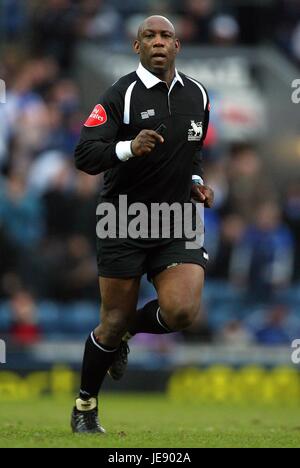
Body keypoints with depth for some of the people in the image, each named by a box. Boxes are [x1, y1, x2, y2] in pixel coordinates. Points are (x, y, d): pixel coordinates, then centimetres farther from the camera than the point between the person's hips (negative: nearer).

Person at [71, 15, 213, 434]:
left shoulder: (196, 95, 8)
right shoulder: (122, 94, -10)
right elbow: (84, 155, -17)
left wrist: (196, 182, 7)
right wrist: (129, 147, -33)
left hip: (178, 224, 4)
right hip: (124, 223, -4)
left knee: (181, 311, -18)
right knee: (115, 321, 1)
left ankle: (124, 333, 16)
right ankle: (85, 407, 24)